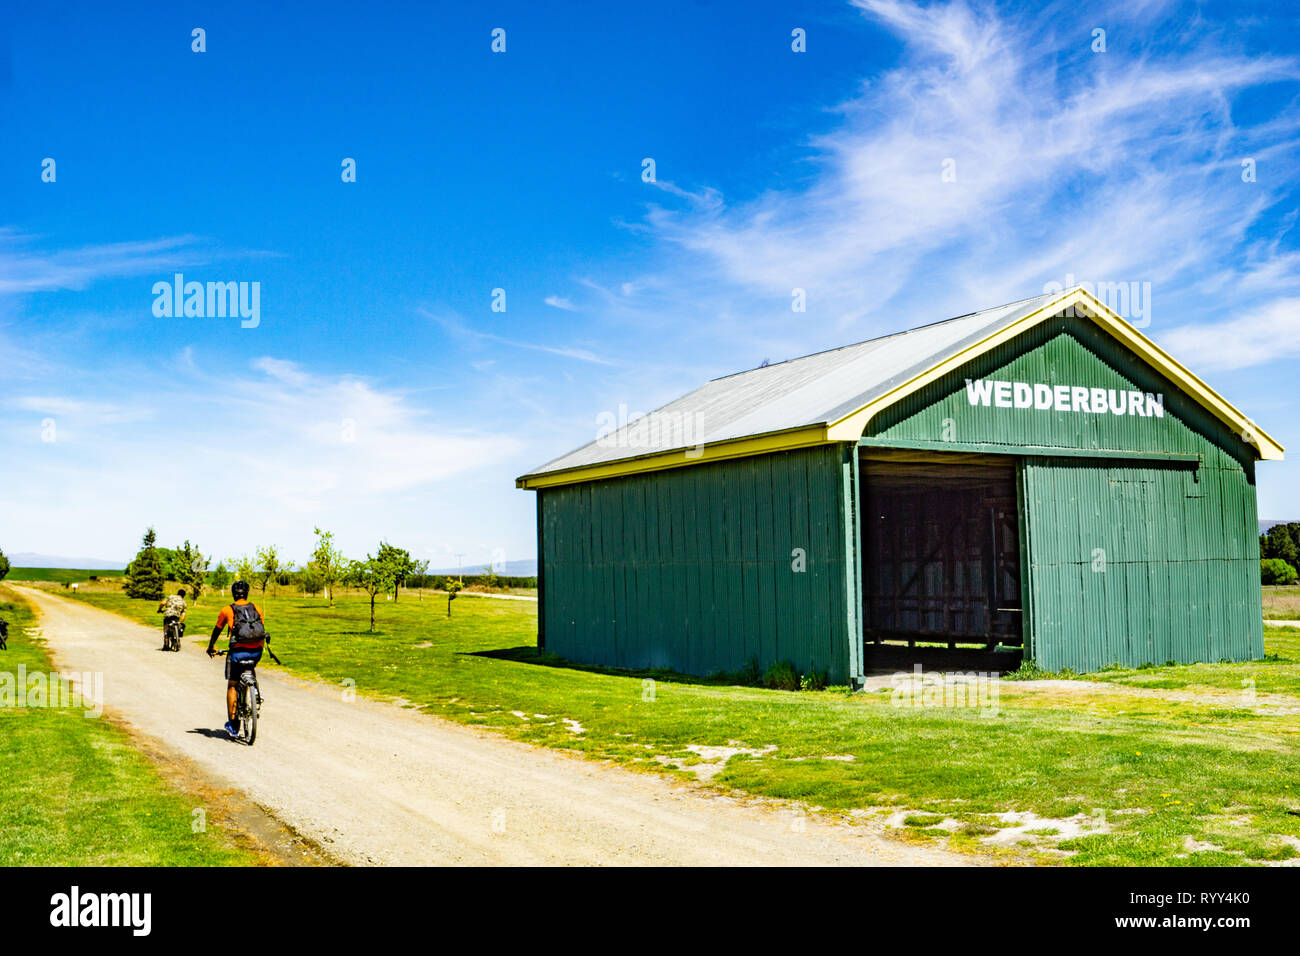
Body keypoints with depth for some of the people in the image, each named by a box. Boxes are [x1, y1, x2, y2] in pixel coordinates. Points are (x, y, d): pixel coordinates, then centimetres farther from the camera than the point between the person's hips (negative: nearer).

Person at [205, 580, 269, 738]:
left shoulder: (227, 610, 6)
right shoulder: (256, 608, 12)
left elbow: (217, 631, 18)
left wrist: (211, 648, 35)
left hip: (238, 651, -3)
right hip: (257, 651, 3)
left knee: (232, 686, 11)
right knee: (251, 668, 37)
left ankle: (233, 726, 10)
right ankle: (257, 693, 17)